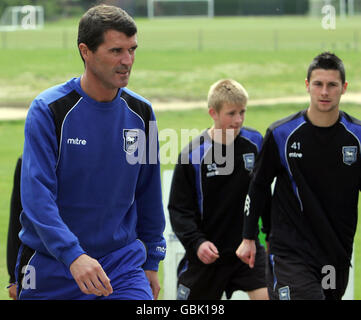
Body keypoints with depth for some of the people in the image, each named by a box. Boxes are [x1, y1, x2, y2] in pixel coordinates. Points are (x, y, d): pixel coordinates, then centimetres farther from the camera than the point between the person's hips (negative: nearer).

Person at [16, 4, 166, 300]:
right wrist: (73, 256, -32)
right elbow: (37, 195, -20)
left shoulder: (141, 113, 2)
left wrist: (151, 262, 14)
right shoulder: (48, 110, -12)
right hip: (50, 270, -3)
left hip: (123, 264, 3)